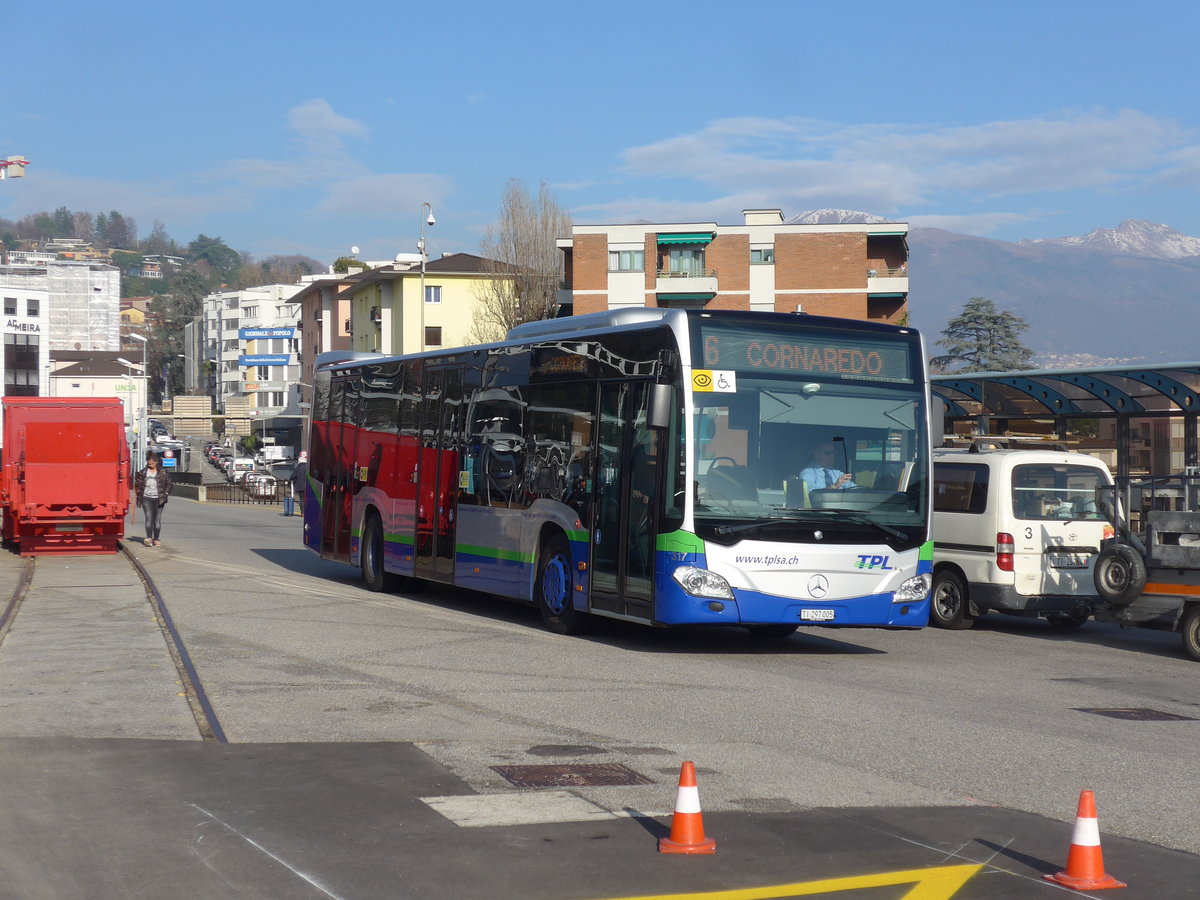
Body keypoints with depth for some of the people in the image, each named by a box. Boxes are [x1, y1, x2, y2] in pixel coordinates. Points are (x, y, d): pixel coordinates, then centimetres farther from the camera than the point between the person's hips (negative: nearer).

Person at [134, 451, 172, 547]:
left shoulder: (163, 472, 1)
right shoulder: (143, 472, 5)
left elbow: (168, 483, 8)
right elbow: (137, 483, 16)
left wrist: (166, 494, 0)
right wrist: (138, 495, 9)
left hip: (158, 499, 0)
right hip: (146, 498, 0)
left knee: (157, 520, 3)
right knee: (149, 518, -12)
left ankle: (156, 539, 10)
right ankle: (149, 538, -21)